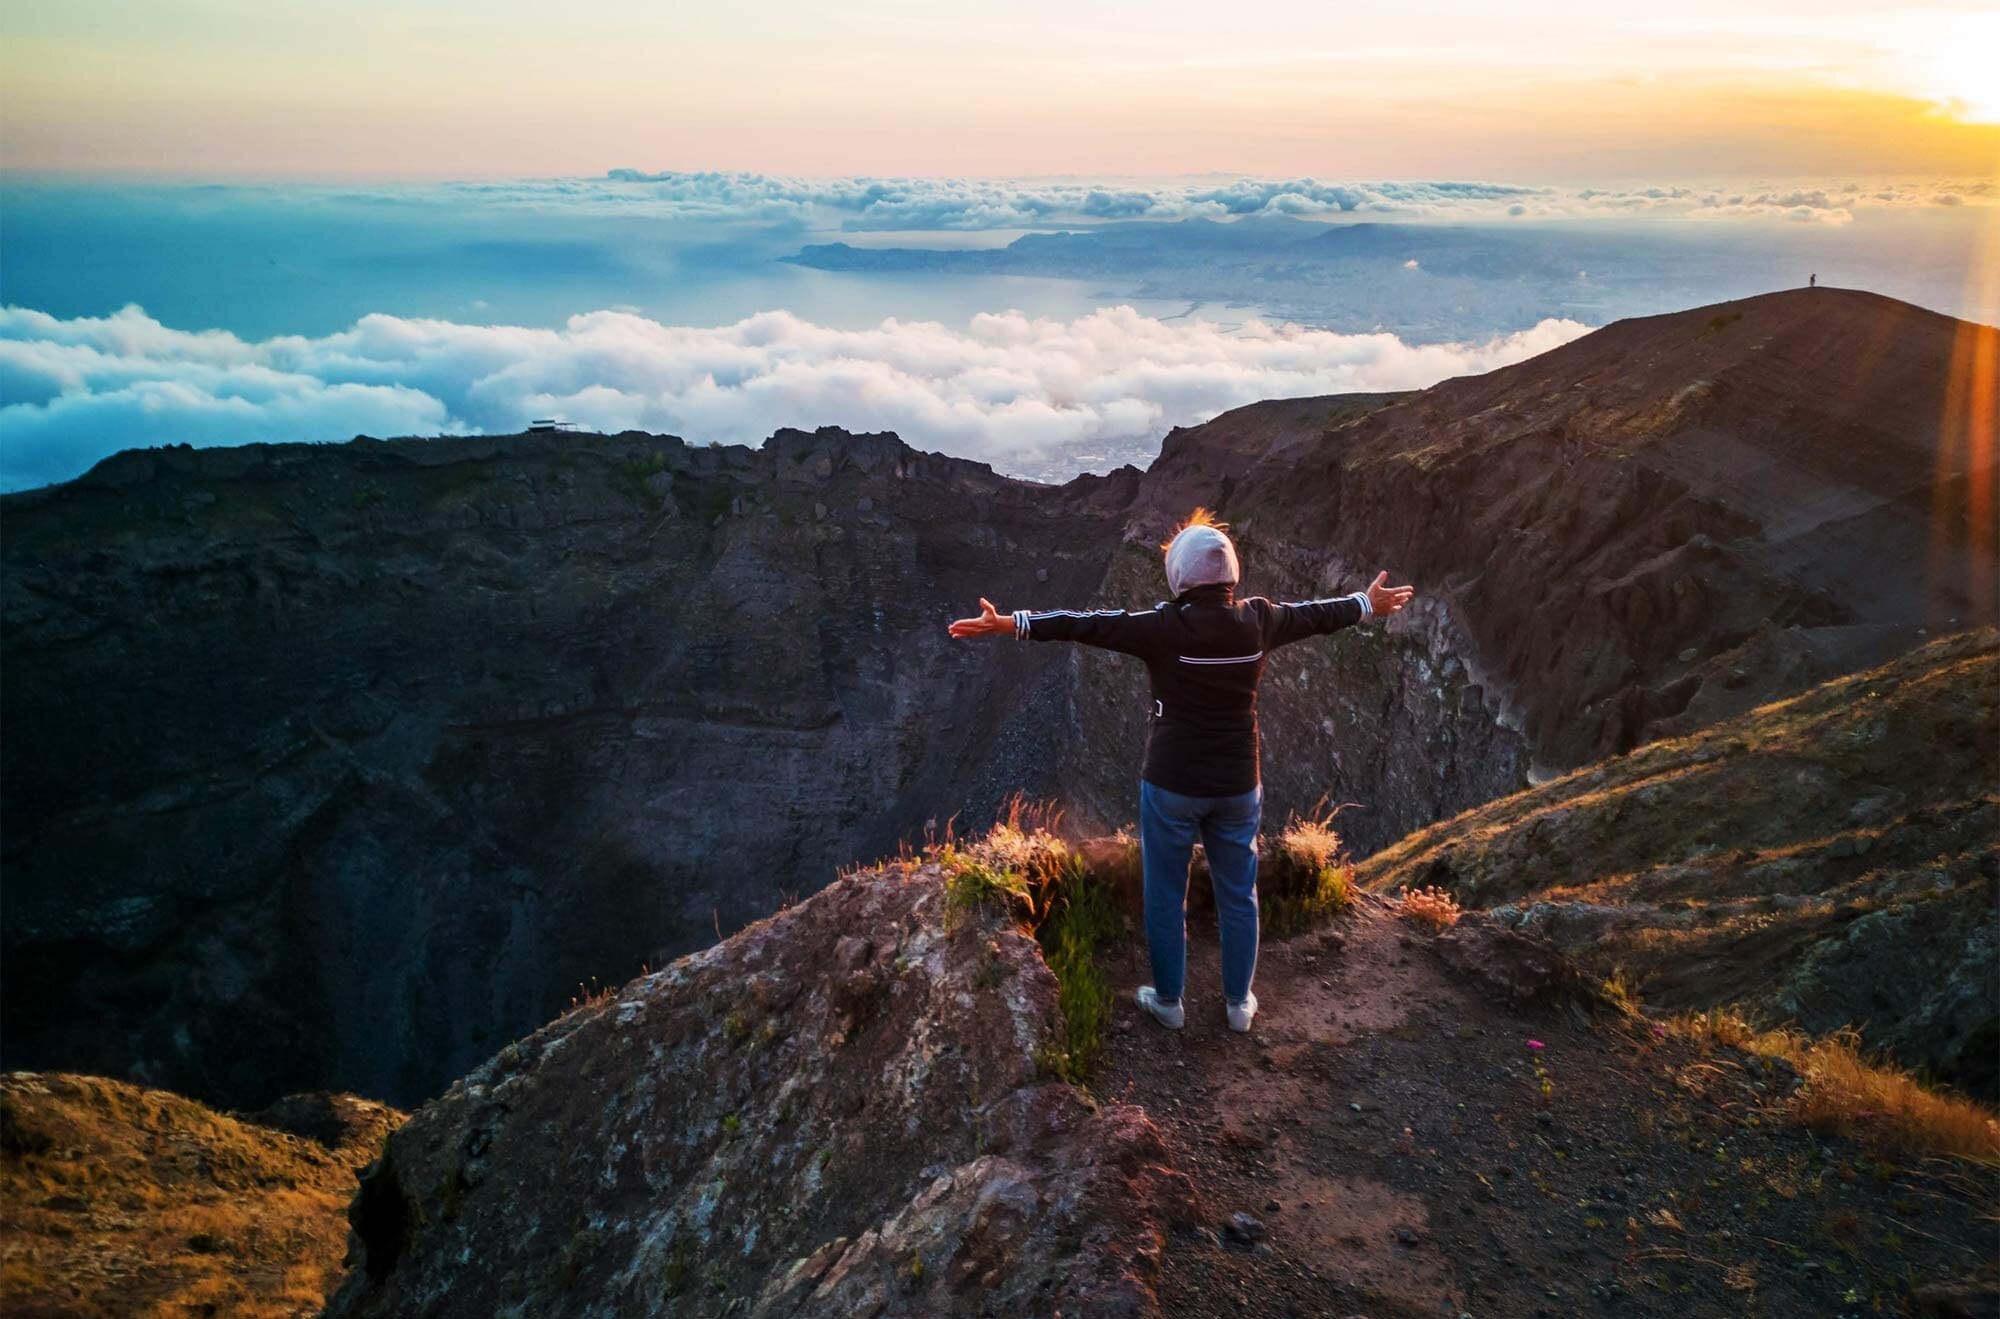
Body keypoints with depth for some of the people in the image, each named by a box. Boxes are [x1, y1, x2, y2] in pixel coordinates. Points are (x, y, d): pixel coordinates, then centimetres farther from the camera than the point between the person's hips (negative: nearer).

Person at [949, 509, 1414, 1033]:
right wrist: (1368, 603, 31)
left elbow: (1091, 624, -18)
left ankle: (1168, 1000, 26)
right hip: (1238, 785, 4)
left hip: (1172, 784, -3)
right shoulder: (1259, 621, -6)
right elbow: (1314, 614, 12)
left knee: (1165, 895, 13)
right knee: (1238, 895, 18)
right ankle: (1239, 1002, 30)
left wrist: (1009, 623, -15)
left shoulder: (1165, 626, -18)